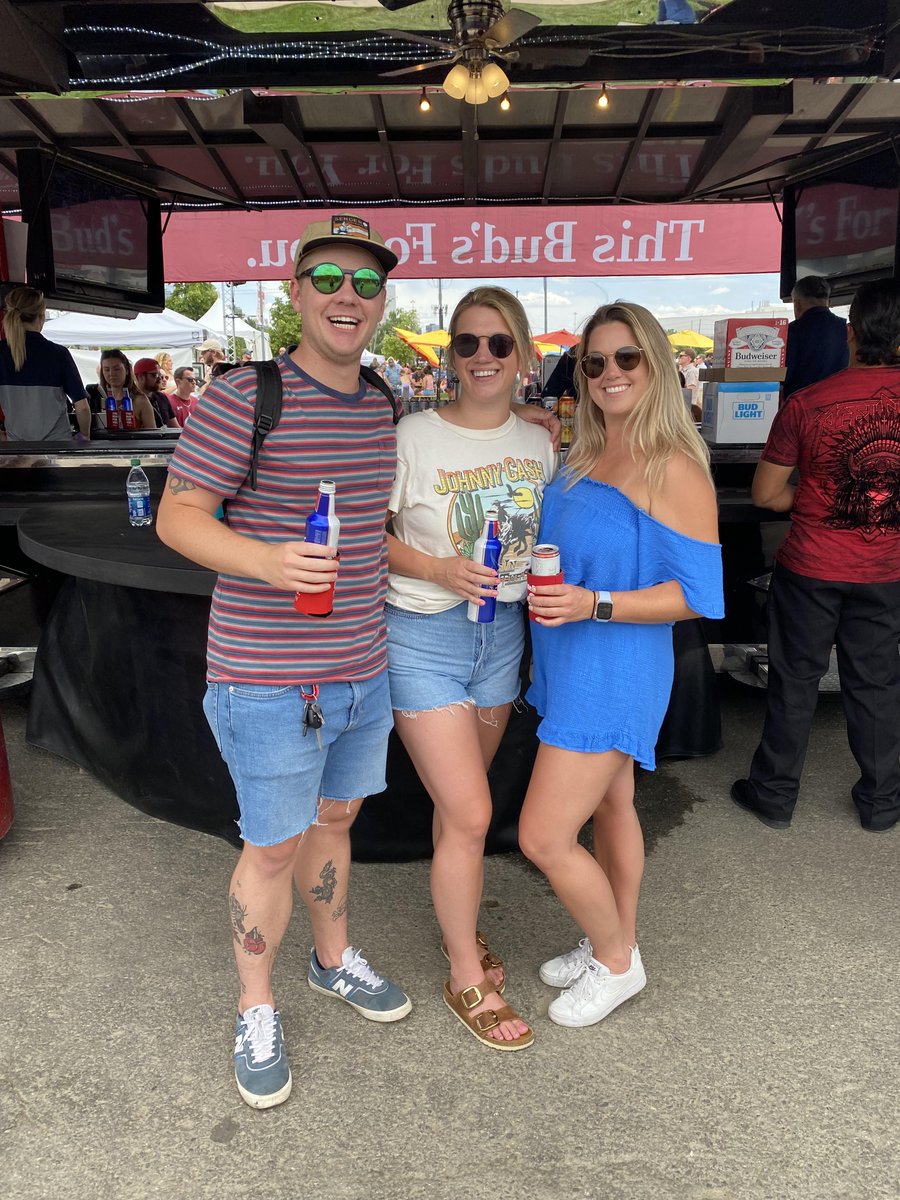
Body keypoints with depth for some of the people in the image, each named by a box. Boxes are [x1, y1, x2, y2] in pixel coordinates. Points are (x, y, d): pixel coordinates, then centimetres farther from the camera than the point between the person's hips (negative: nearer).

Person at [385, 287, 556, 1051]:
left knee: (459, 801, 18)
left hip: (503, 634, 5)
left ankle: (458, 924, 42)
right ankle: (468, 979, 18)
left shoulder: (538, 443, 4)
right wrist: (440, 569, -20)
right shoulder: (415, 436, -11)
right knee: (470, 814, -3)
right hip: (424, 635, -4)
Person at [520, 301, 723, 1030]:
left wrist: (593, 605, -26)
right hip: (571, 662, 7)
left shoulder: (674, 470, -17)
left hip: (615, 671, -7)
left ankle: (616, 962, 23)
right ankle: (616, 944, 41)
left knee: (544, 838, -4)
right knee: (609, 806, 21)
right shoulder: (581, 458, 6)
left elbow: (698, 594, -18)